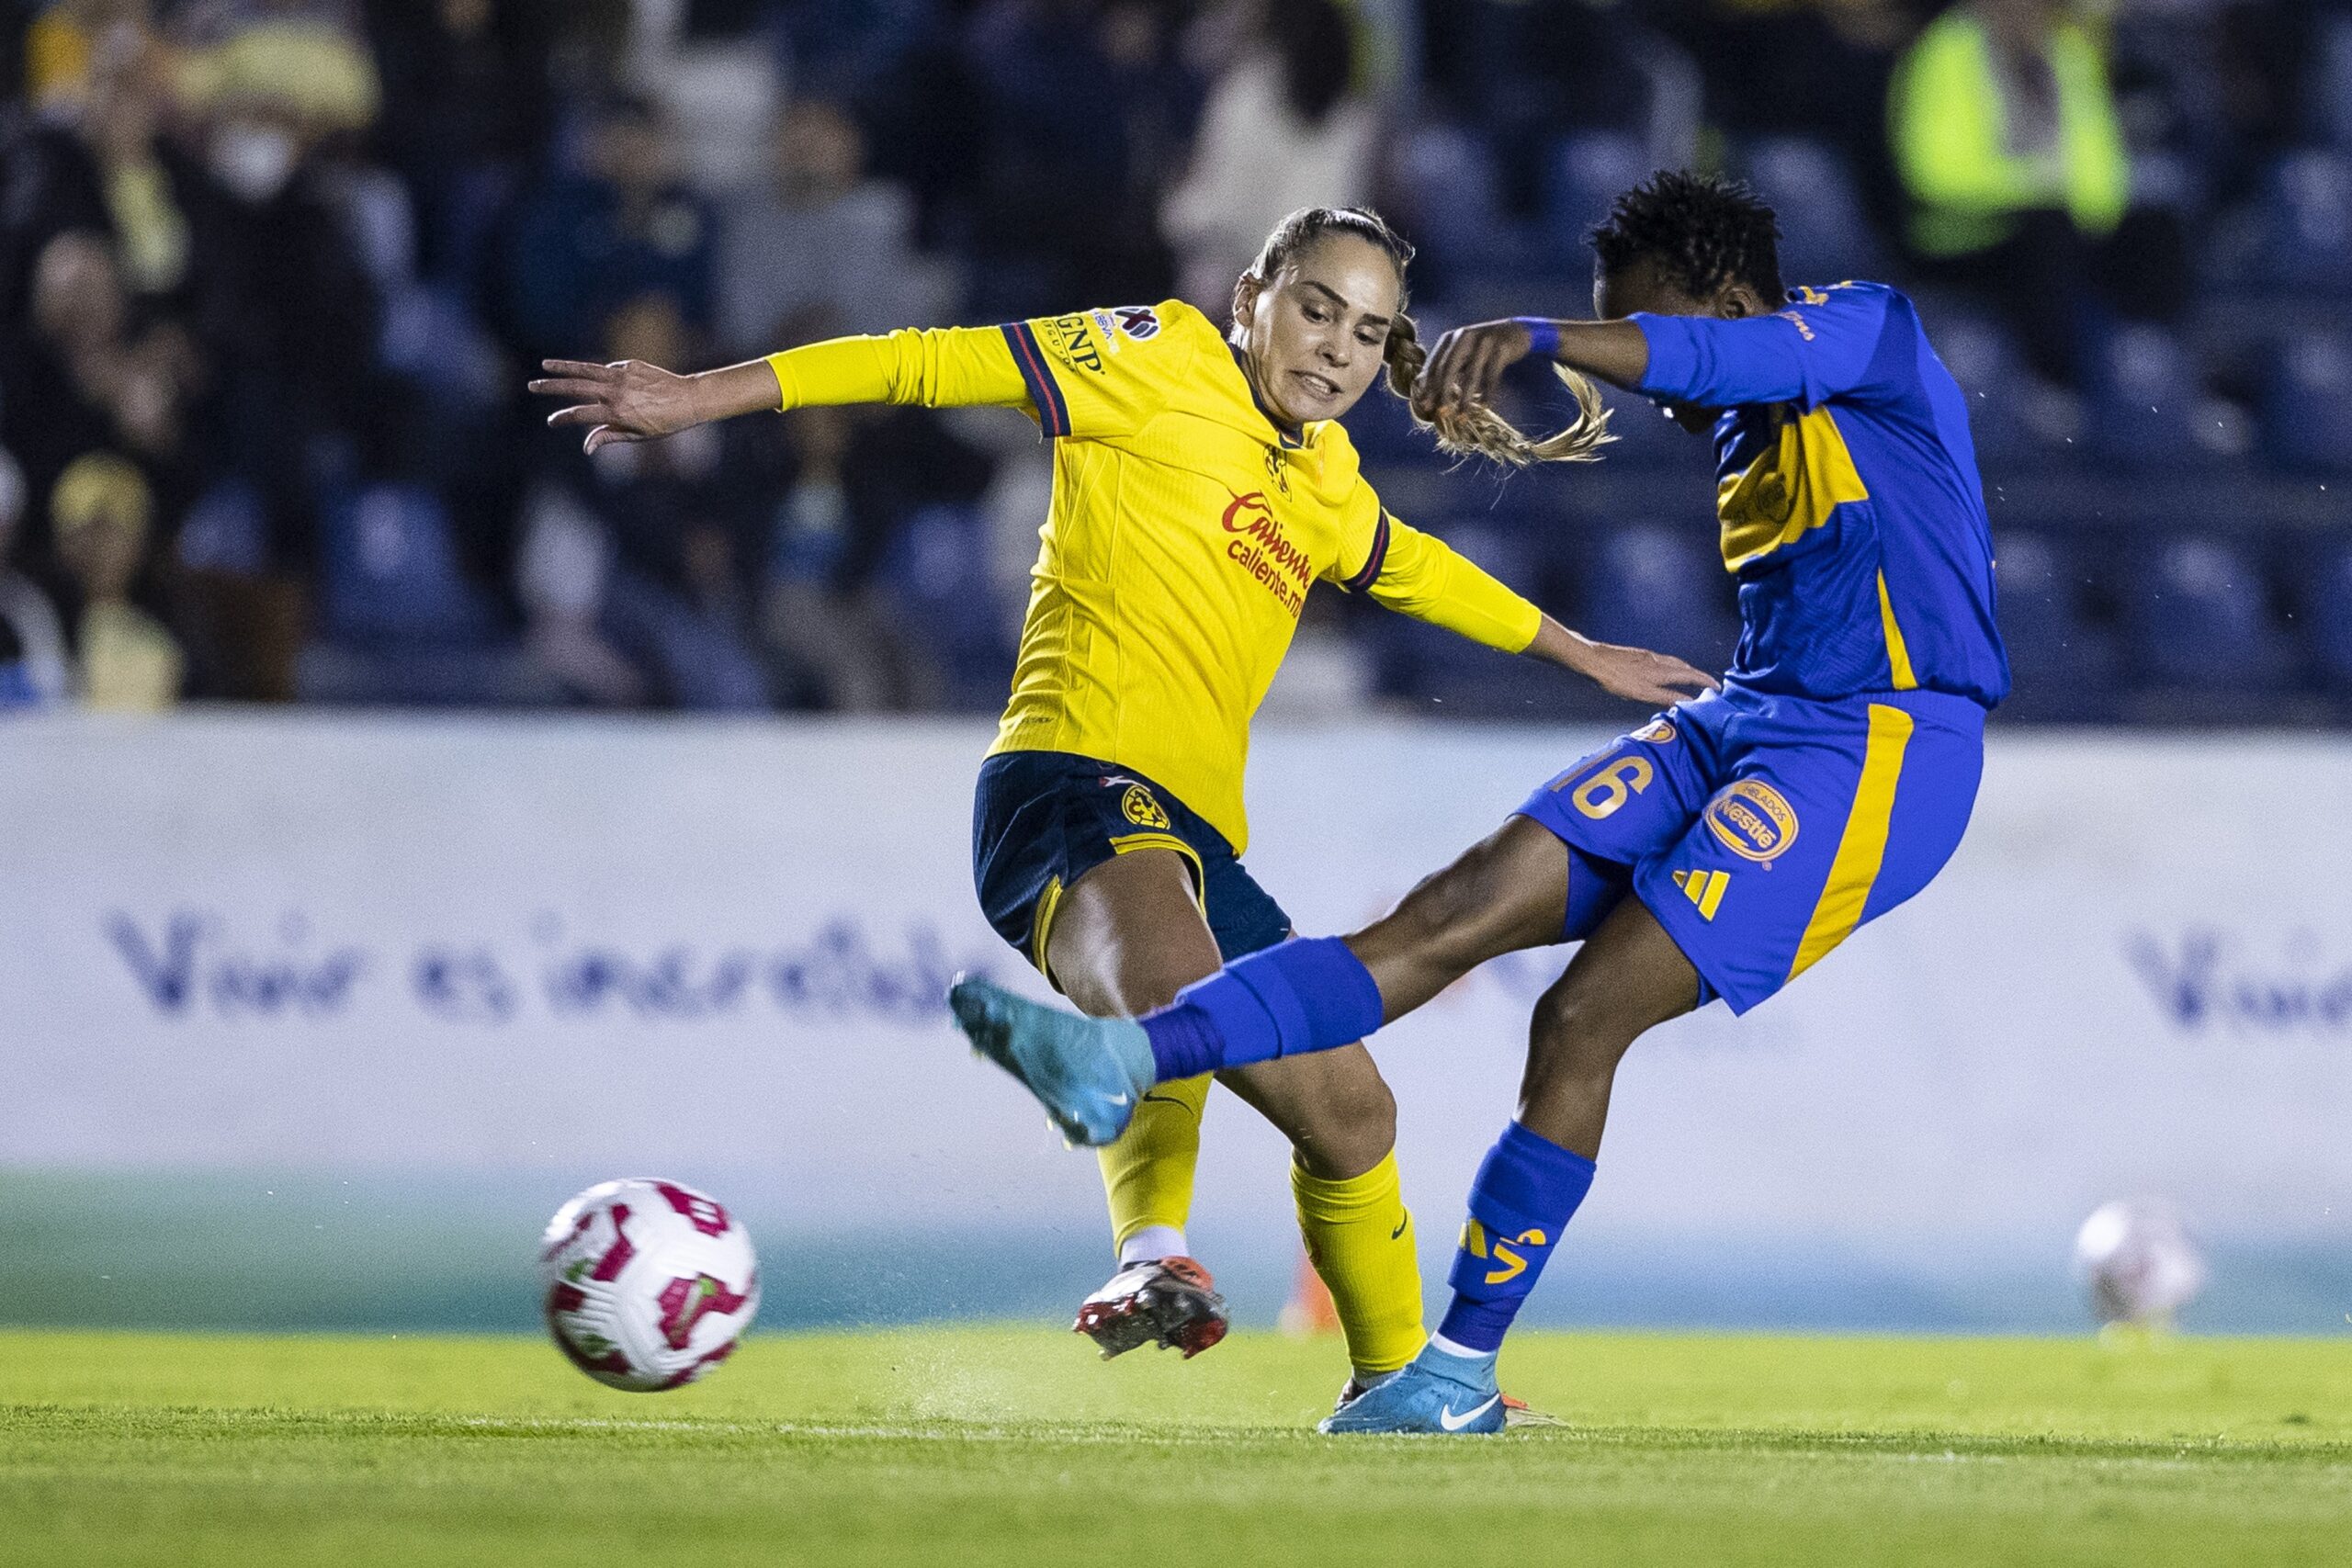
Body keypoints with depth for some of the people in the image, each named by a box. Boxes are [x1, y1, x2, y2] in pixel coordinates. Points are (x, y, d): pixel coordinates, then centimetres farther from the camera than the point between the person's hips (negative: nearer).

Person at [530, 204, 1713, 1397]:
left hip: (1198, 841, 9)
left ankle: (1395, 1377, 31)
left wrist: (1579, 653, 58)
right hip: (1076, 774, -9)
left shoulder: (1326, 490, 25)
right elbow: (928, 364, 0)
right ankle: (1155, 1254, -58)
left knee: (1349, 1116, 13)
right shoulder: (1163, 364, 3)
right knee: (1170, 985, -41)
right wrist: (699, 397, -7)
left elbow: (1418, 571, 47)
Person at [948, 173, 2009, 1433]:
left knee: (1583, 1017, -16)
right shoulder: (1747, 440, 22)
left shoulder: (1868, 330, -6)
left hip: (1869, 752, -8)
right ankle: (1131, 1061, -24)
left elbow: (1718, 357, -27)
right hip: (1735, 723, 8)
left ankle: (1467, 1364, -6)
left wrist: (1532, 337, -43)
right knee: (1455, 914, -9)